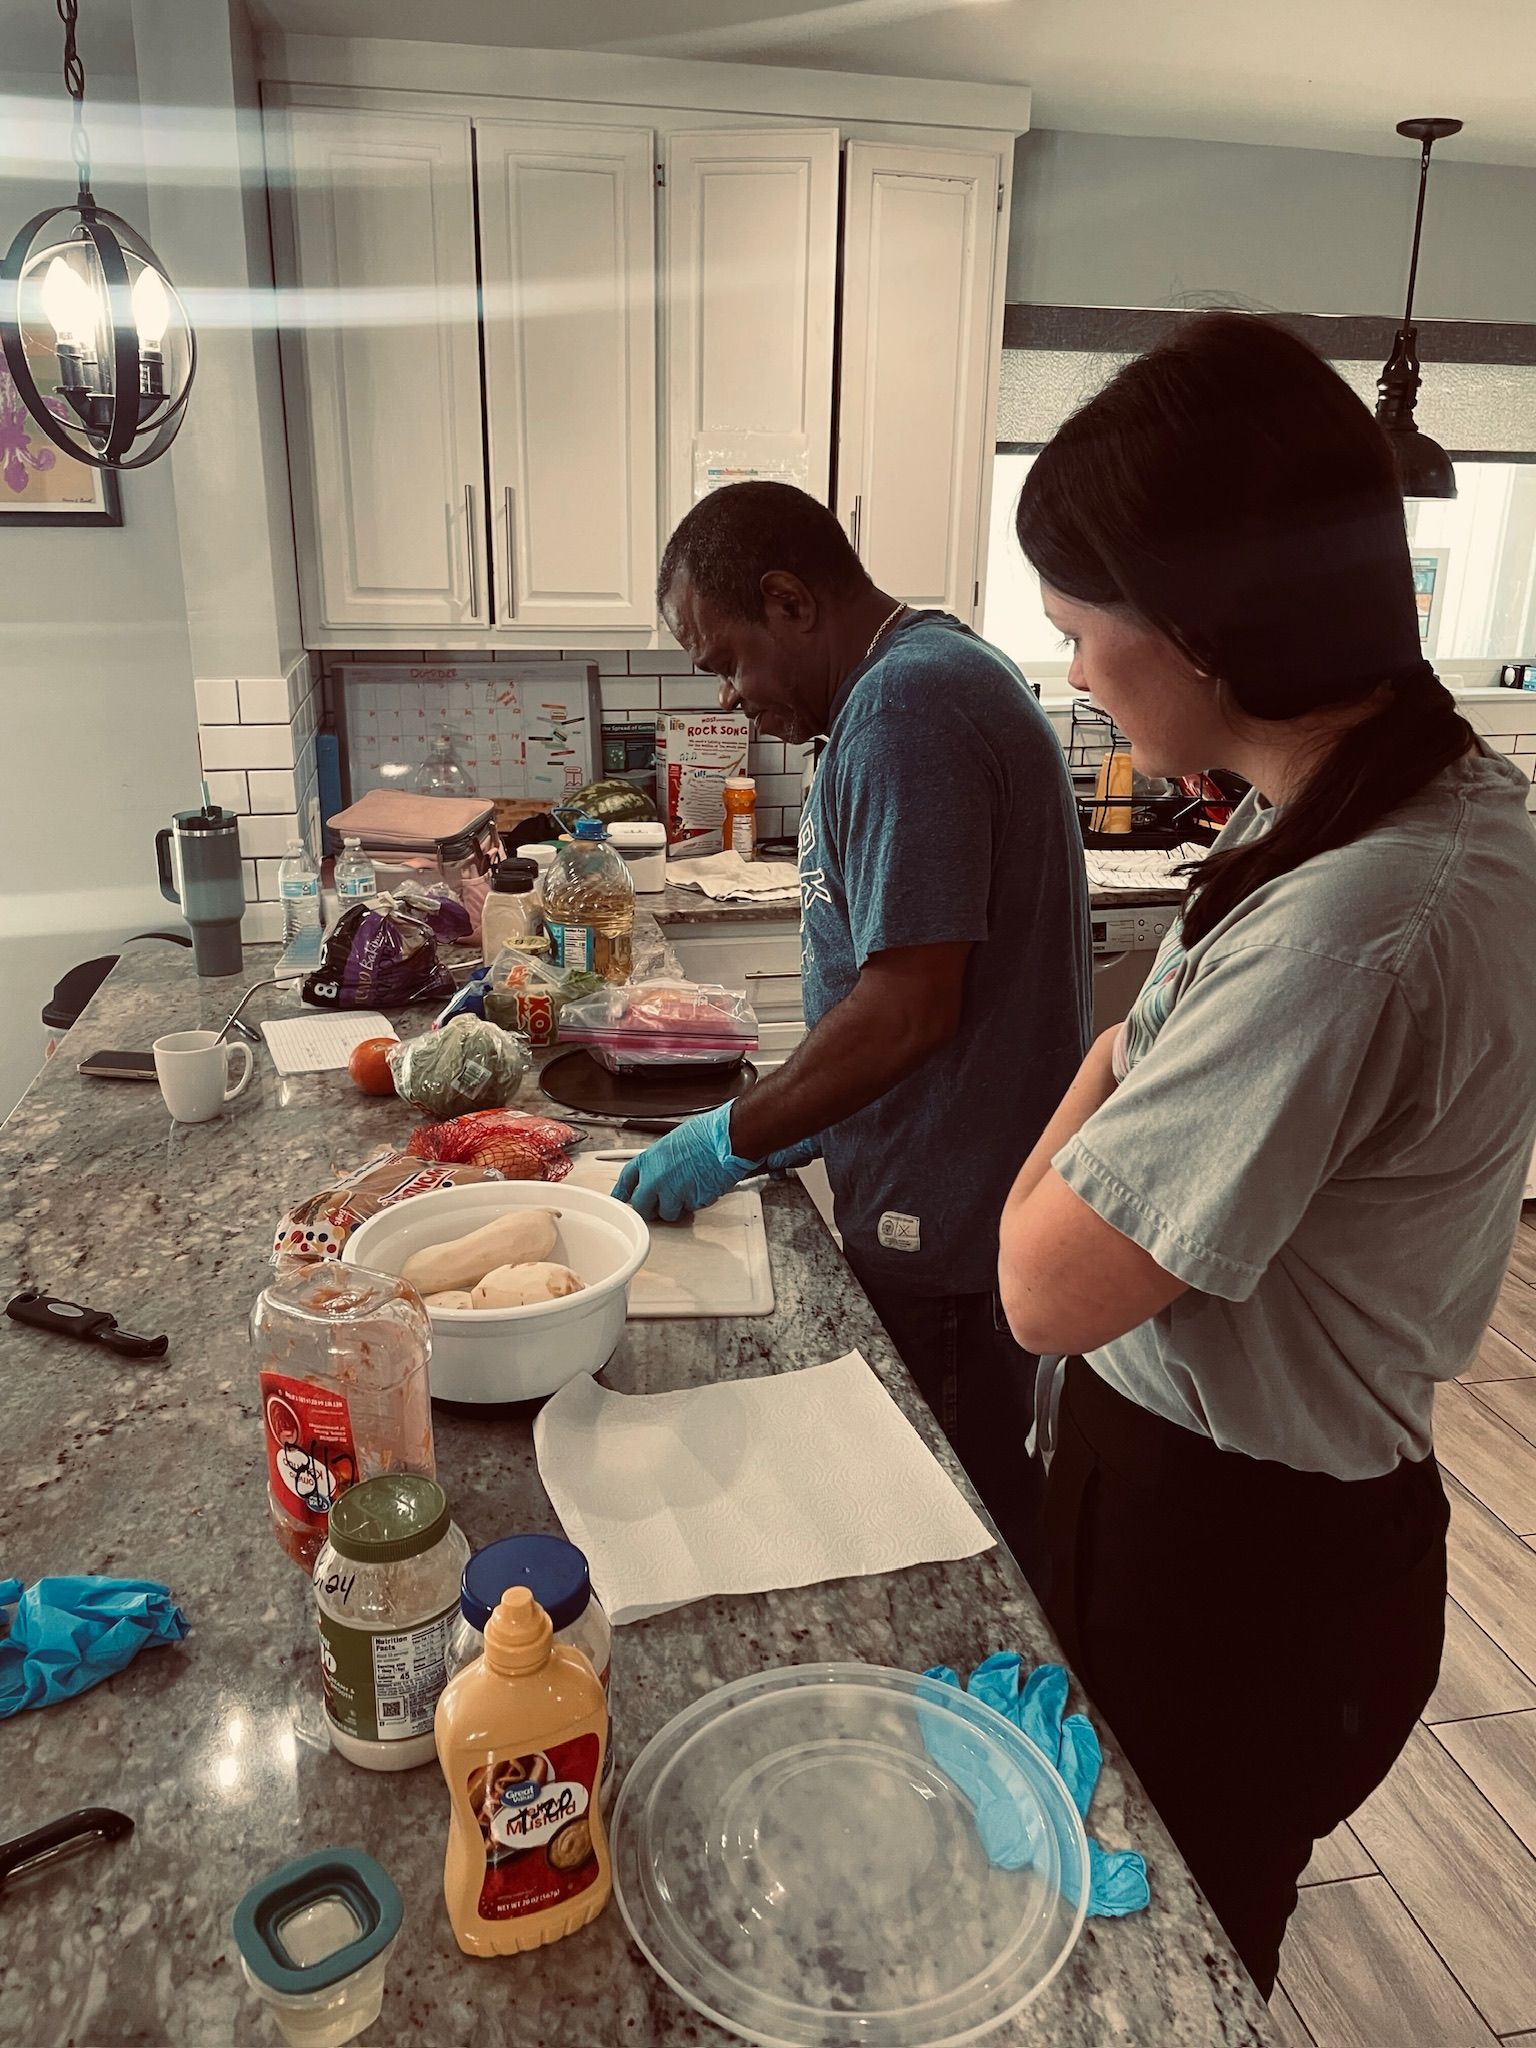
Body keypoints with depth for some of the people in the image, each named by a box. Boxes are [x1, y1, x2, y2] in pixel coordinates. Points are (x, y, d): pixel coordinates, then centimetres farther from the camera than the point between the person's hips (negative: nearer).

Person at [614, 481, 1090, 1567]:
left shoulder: (905, 711, -21)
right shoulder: (948, 668, 13)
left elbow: (908, 1009, -25)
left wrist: (733, 1141, -13)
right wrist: (799, 1121, 15)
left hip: (942, 1231, -10)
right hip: (960, 1201, 10)